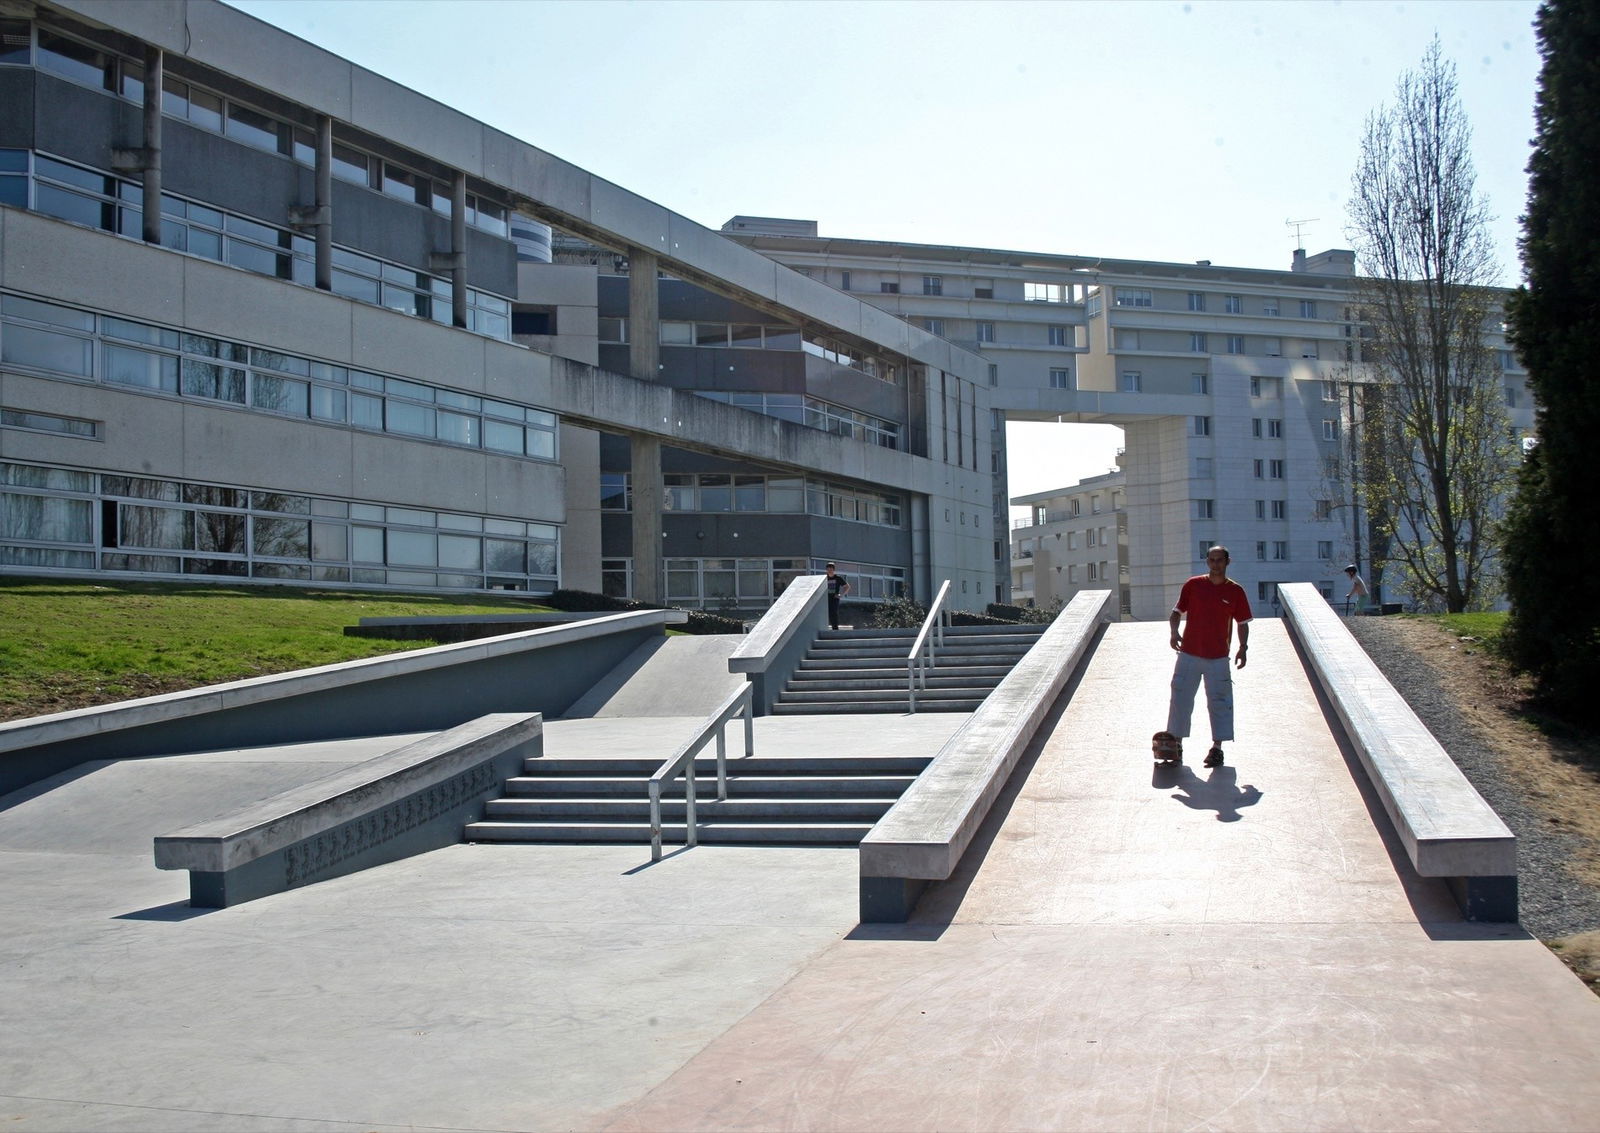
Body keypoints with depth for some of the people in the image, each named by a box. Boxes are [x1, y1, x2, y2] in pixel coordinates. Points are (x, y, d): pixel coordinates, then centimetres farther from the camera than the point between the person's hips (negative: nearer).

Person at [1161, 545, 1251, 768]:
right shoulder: (1193, 585, 2)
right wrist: (1174, 632, -7)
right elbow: (1177, 611, 10)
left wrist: (1243, 647, -6)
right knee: (1181, 698, 4)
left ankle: (1217, 747, 8)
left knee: (1219, 701, 0)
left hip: (1218, 657, -1)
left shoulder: (1235, 591, 1)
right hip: (1189, 654, 1)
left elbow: (1242, 623, 7)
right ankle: (1175, 741, 15)